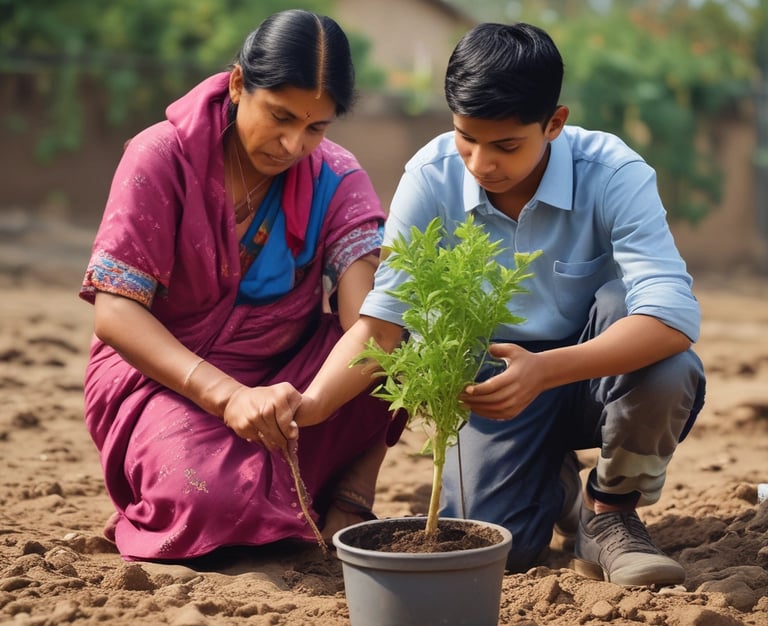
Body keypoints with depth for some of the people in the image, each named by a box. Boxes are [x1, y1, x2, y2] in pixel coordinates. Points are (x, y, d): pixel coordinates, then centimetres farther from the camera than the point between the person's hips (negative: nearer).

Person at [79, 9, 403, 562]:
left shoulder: (336, 179, -6)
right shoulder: (162, 158, -14)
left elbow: (367, 312, -22)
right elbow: (113, 313, -20)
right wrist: (227, 395, -36)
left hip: (286, 377, 4)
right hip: (163, 375, -3)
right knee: (216, 502, -35)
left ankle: (350, 502, -8)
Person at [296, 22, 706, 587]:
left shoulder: (612, 174, -23)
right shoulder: (432, 179, -17)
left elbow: (673, 314, -36)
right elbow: (383, 321, -16)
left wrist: (544, 370, -51)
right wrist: (309, 406, -36)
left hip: (597, 372, -1)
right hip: (493, 375, 2)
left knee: (669, 370, -36)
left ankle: (610, 510, -4)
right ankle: (555, 482, 20)